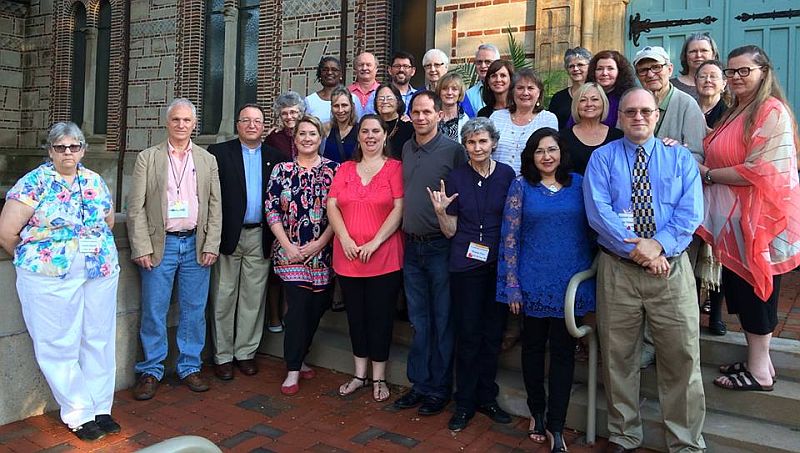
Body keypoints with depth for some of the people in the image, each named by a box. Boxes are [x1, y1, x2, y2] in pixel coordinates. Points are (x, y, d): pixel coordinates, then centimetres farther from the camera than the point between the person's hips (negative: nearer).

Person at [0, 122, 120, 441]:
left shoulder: (95, 182, 9)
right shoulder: (34, 182, -5)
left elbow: (108, 221, 21)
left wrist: (98, 250, 14)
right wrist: (29, 259, 4)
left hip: (102, 273, 4)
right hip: (50, 276, -4)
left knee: (100, 340, 9)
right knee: (60, 346, 3)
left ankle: (100, 408, 22)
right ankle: (79, 415, 15)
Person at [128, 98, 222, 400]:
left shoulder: (207, 160, 9)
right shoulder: (147, 158, 4)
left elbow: (215, 206, 6)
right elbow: (136, 207, 0)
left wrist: (211, 246, -2)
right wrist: (142, 248, -8)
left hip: (196, 245, 2)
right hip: (160, 244, -1)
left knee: (194, 310, 7)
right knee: (154, 311, 4)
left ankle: (190, 367, 21)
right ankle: (151, 370, 18)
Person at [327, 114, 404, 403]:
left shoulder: (395, 168, -2)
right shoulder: (345, 169, 10)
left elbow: (399, 209, -10)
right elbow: (332, 206, 4)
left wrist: (375, 242, -16)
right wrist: (345, 239, -10)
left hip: (384, 258, -4)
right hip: (347, 258, 4)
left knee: (380, 316, 6)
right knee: (355, 316, 13)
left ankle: (378, 377, 22)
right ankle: (359, 374, 29)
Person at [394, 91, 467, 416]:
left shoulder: (453, 150, -8)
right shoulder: (406, 149, 10)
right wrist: (406, 232, 12)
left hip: (441, 246, -5)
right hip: (412, 246, 6)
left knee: (442, 321, 5)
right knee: (419, 320, 13)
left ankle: (440, 389, 18)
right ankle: (419, 384, 26)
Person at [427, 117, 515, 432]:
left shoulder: (507, 175, 1)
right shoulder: (456, 178, -2)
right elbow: (450, 230, 0)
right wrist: (440, 210, -18)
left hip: (499, 264, 2)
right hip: (466, 265, -1)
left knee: (493, 334, 10)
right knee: (468, 334, 5)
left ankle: (486, 397, 28)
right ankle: (464, 402, 20)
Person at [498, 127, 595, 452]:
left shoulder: (578, 183, 5)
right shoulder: (521, 186, 0)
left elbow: (591, 229, 9)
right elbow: (509, 237, -3)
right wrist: (512, 285, -7)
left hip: (572, 282, 1)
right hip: (533, 282, -1)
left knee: (563, 351, 4)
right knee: (533, 346, 11)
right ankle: (536, 413, 30)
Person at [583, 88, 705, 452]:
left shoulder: (681, 158, 9)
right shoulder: (602, 158, 5)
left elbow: (690, 212, -3)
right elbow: (598, 211, -8)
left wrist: (659, 244, -18)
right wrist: (636, 248, -17)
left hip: (671, 267, 1)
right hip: (616, 268, 0)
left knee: (682, 357, 3)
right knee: (618, 357, 9)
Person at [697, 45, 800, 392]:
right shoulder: (735, 112, 15)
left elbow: (762, 170, -21)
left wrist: (709, 175, -13)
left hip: (759, 217, -8)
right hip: (733, 217, 8)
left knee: (755, 287, 1)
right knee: (739, 286, 13)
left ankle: (760, 370, 16)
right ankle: (756, 359, 27)